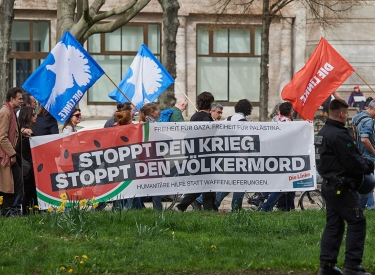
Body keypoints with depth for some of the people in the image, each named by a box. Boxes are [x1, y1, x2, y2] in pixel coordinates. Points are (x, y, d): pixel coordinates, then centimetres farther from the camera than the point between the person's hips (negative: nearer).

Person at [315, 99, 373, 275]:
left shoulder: (322, 133, 12)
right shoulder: (339, 135, -20)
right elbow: (353, 163, -20)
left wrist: (363, 163, 11)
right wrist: (368, 166, 0)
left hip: (329, 186, 10)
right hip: (342, 188, -10)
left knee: (333, 224, 12)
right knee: (357, 222, -4)